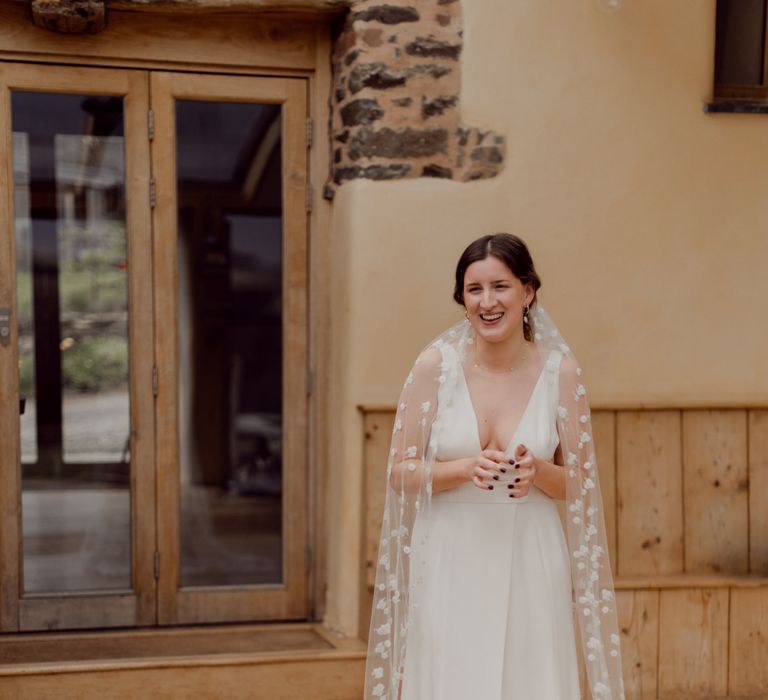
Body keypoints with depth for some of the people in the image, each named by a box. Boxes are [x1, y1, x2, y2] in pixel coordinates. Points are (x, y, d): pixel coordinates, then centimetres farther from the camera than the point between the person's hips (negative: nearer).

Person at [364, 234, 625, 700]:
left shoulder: (559, 370, -2)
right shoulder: (437, 364, -4)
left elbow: (577, 483, 5)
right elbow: (401, 473, -2)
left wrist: (536, 471, -16)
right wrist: (466, 468, -19)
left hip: (529, 561, 1)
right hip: (451, 561, -1)